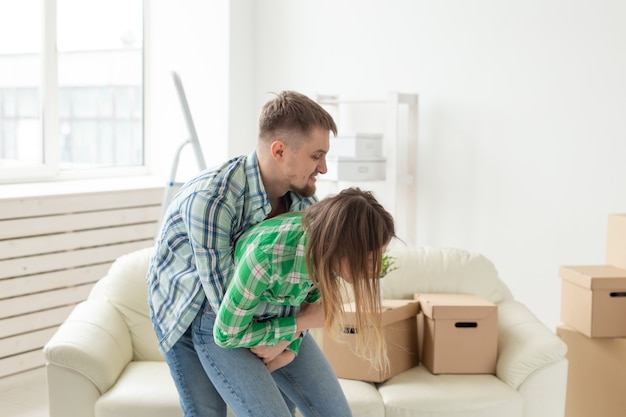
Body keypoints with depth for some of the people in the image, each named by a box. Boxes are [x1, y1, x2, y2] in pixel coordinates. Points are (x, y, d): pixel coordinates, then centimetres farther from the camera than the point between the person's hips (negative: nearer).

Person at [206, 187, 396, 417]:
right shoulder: (268, 255, -38)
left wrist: (289, 346, -13)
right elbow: (227, 334, -24)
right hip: (223, 326, -5)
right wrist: (305, 322, -21)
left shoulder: (328, 242, -21)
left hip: (280, 318, 5)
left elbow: (309, 302, 0)